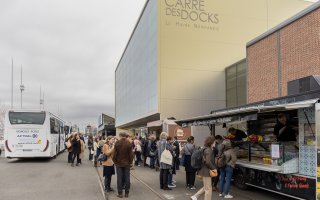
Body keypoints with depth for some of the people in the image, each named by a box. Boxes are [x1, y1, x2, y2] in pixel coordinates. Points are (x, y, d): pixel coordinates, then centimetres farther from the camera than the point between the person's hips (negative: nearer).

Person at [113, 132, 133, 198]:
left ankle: (120, 193, 8)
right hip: (127, 163, 0)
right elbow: (131, 154, -6)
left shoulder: (117, 143, -8)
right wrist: (130, 162, 6)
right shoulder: (129, 143, -8)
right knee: (127, 177, 7)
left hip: (119, 163, 0)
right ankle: (126, 193, 12)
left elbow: (115, 153, -6)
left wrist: (115, 161, 7)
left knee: (119, 178, 6)